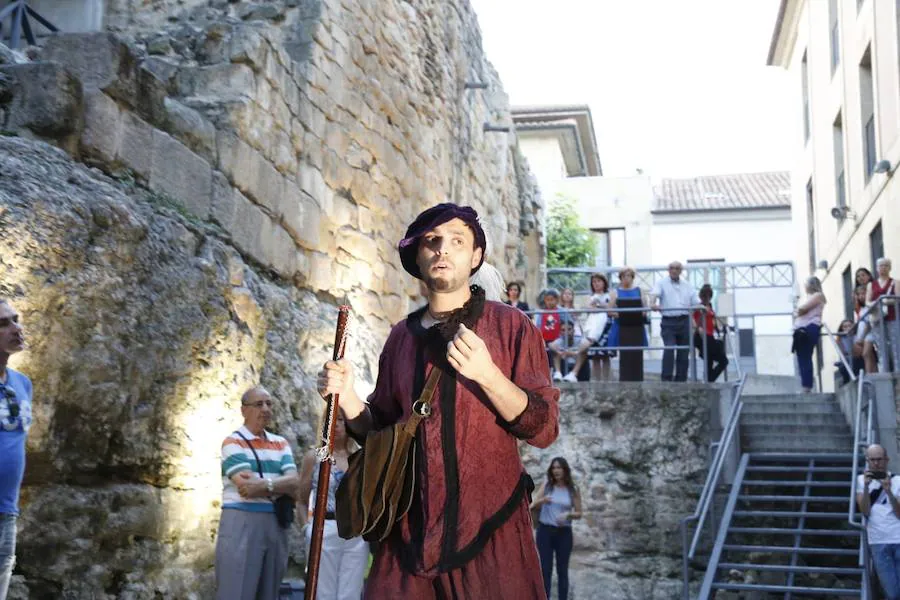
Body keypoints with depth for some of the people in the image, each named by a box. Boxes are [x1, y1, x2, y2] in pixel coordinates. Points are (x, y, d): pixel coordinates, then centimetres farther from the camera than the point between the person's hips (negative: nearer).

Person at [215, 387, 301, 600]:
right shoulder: (233, 442, -2)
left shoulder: (281, 444, 14)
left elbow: (294, 482, -1)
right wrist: (281, 486, -5)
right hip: (241, 522, -5)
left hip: (276, 524, 6)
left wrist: (264, 484, -15)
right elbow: (247, 487, -14)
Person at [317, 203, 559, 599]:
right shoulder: (402, 336, 10)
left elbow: (544, 428, -8)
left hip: (492, 528, -3)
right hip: (411, 529, 3)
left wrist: (487, 374, -23)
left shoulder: (511, 325, -2)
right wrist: (348, 399, -4)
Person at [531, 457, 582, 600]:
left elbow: (579, 513, 5)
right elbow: (533, 506, -4)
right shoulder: (546, 485, 1)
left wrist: (568, 514, -16)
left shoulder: (573, 490, 1)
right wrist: (542, 500, -25)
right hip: (545, 531, 0)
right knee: (545, 570, 1)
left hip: (564, 533, 0)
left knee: (562, 570, 7)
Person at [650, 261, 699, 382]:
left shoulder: (687, 285, 17)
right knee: (669, 349, -17)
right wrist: (654, 304, -35)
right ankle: (666, 379, -13)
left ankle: (681, 380, 13)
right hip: (668, 321, -4)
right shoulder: (661, 283, 5)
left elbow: (695, 301, 13)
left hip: (684, 321, 4)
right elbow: (655, 293, -14)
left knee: (684, 353, 5)